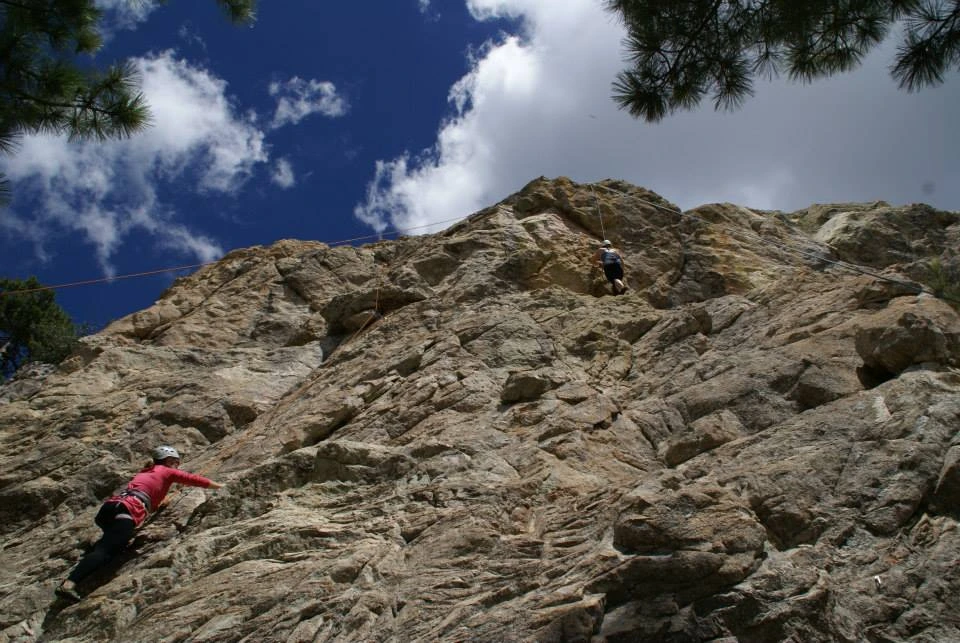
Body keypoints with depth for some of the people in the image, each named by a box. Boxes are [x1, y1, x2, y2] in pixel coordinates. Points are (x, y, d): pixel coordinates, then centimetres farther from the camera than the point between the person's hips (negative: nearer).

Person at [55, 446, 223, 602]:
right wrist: (218, 486, 33)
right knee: (106, 551, -20)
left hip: (110, 504, 8)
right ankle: (68, 584, -37)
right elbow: (192, 479, 23)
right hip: (129, 510, -8)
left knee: (109, 541, 36)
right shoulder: (167, 472, 20)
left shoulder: (144, 472, 37)